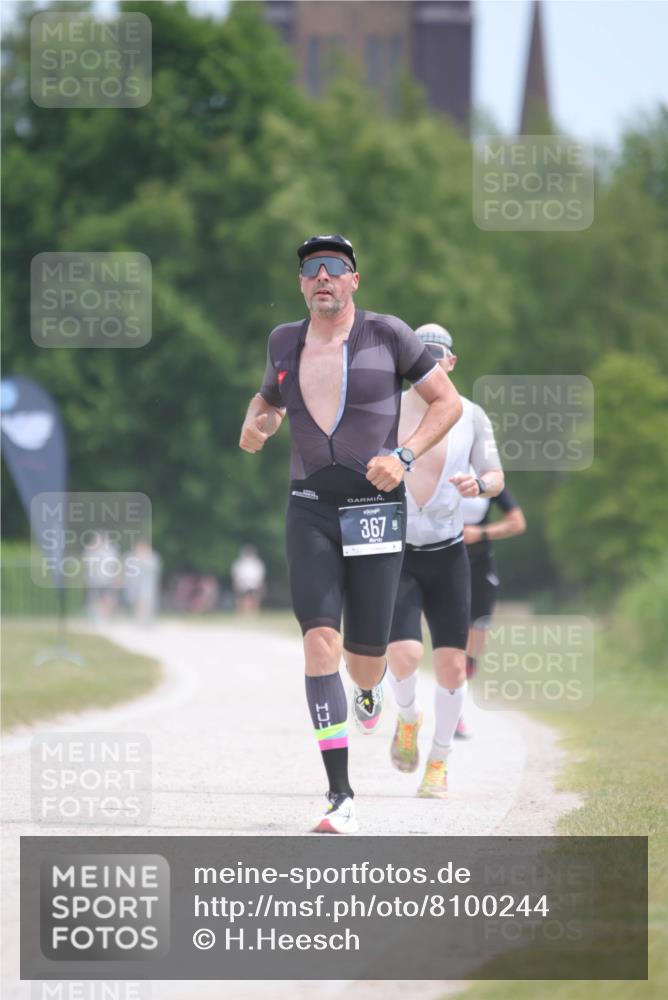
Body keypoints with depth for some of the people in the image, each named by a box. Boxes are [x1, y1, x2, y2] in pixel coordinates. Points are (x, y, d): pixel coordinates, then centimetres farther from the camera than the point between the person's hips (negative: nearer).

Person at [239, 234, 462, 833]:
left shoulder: (386, 335, -1)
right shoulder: (284, 342, 9)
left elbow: (448, 401, 4)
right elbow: (269, 398, 29)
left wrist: (402, 457, -9)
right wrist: (257, 424, 5)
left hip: (376, 509, -2)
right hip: (310, 511, 2)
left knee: (365, 655, 1)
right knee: (320, 639, -15)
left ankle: (370, 692, 44)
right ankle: (341, 798, -17)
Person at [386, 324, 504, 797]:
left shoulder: (471, 417, 0)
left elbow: (496, 477, 4)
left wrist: (479, 484, -18)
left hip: (448, 554, 1)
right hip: (395, 552, -1)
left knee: (452, 664, -3)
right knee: (403, 655, -18)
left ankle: (439, 762, 16)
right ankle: (408, 718, 16)